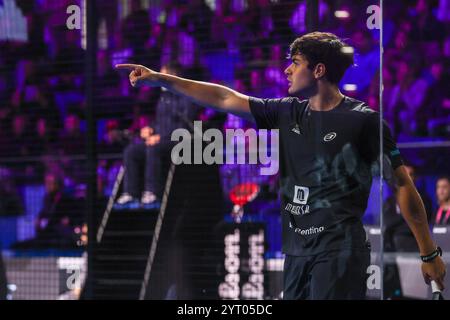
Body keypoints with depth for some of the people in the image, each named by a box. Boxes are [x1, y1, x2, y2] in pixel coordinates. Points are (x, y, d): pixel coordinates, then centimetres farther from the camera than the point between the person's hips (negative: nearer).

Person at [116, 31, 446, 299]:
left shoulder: (363, 119, -8)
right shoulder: (289, 112, 9)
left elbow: (402, 184, -4)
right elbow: (225, 98, 13)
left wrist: (429, 253, -4)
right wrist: (159, 79, 11)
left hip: (340, 250, -6)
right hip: (297, 249, 6)